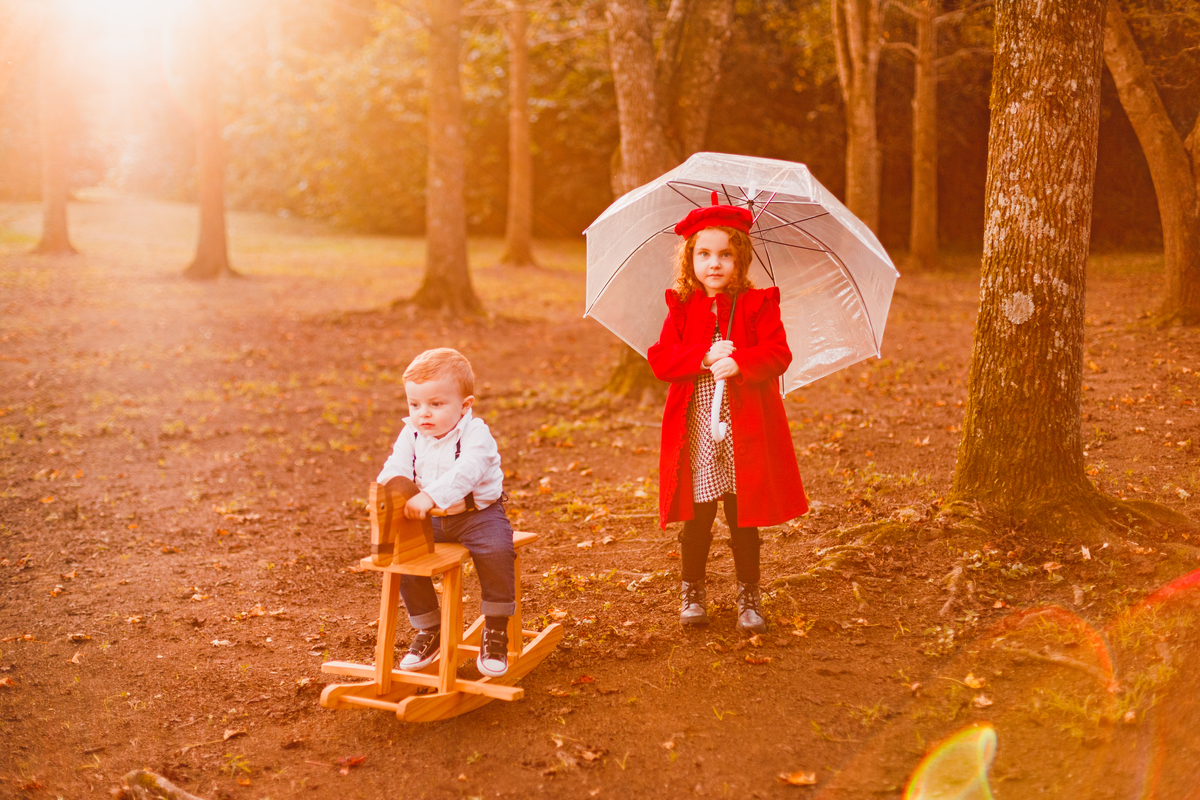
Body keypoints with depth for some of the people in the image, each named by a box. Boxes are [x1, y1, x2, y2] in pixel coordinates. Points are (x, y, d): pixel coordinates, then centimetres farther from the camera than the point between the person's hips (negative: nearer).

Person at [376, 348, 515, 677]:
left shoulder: (475, 434, -18)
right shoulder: (411, 435, 2)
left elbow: (465, 472, -35)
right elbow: (396, 467, -10)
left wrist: (430, 496, -49)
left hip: (478, 513, -5)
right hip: (432, 519, 6)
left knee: (496, 551, -31)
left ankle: (496, 632, -10)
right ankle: (428, 630, 11)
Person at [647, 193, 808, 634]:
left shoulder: (758, 304, 1)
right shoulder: (681, 308, 5)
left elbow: (778, 354, -9)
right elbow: (660, 360, -4)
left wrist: (739, 363, -24)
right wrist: (703, 356, -18)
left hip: (745, 431, -1)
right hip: (695, 432, 1)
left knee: (744, 520, 7)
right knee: (696, 517, 8)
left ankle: (749, 598, 21)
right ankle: (693, 593, 24)